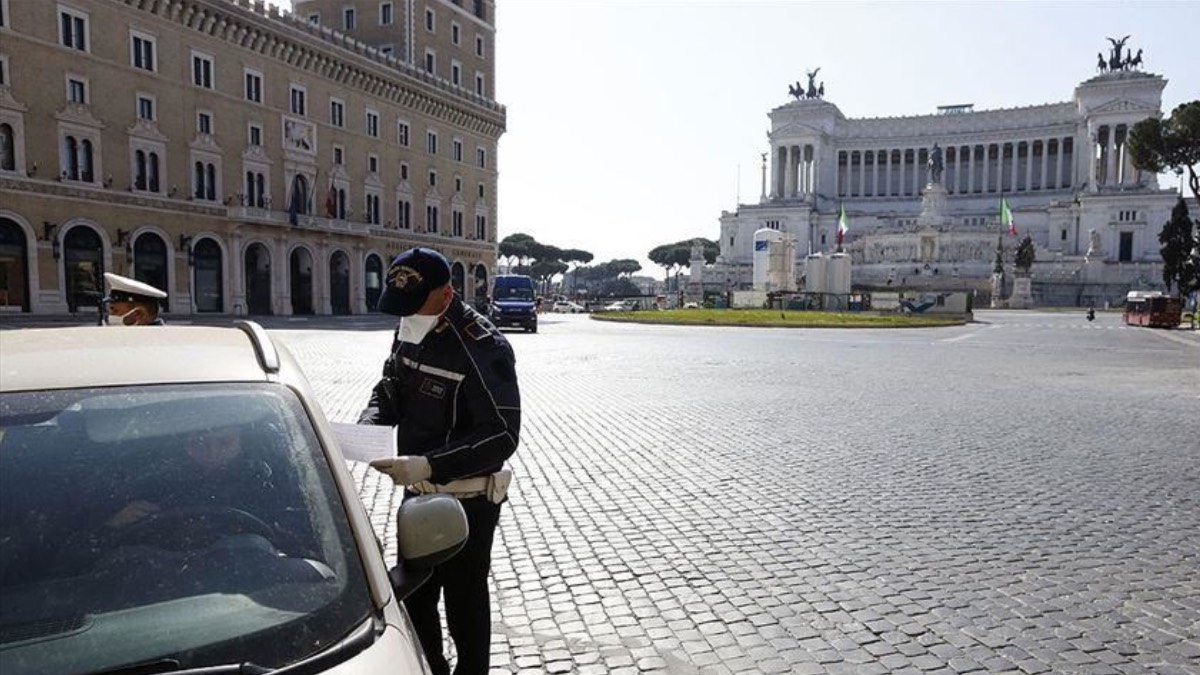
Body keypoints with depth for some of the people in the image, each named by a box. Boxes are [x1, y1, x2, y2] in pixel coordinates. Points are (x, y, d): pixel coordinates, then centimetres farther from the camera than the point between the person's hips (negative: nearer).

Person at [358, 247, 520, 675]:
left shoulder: (482, 348, -24)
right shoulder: (409, 331, 0)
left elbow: (501, 436, -26)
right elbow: (390, 390, 13)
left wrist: (427, 465, -34)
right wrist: (368, 425, -9)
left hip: (466, 500, -8)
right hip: (418, 492, 8)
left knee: (464, 601, 10)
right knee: (413, 595, 23)